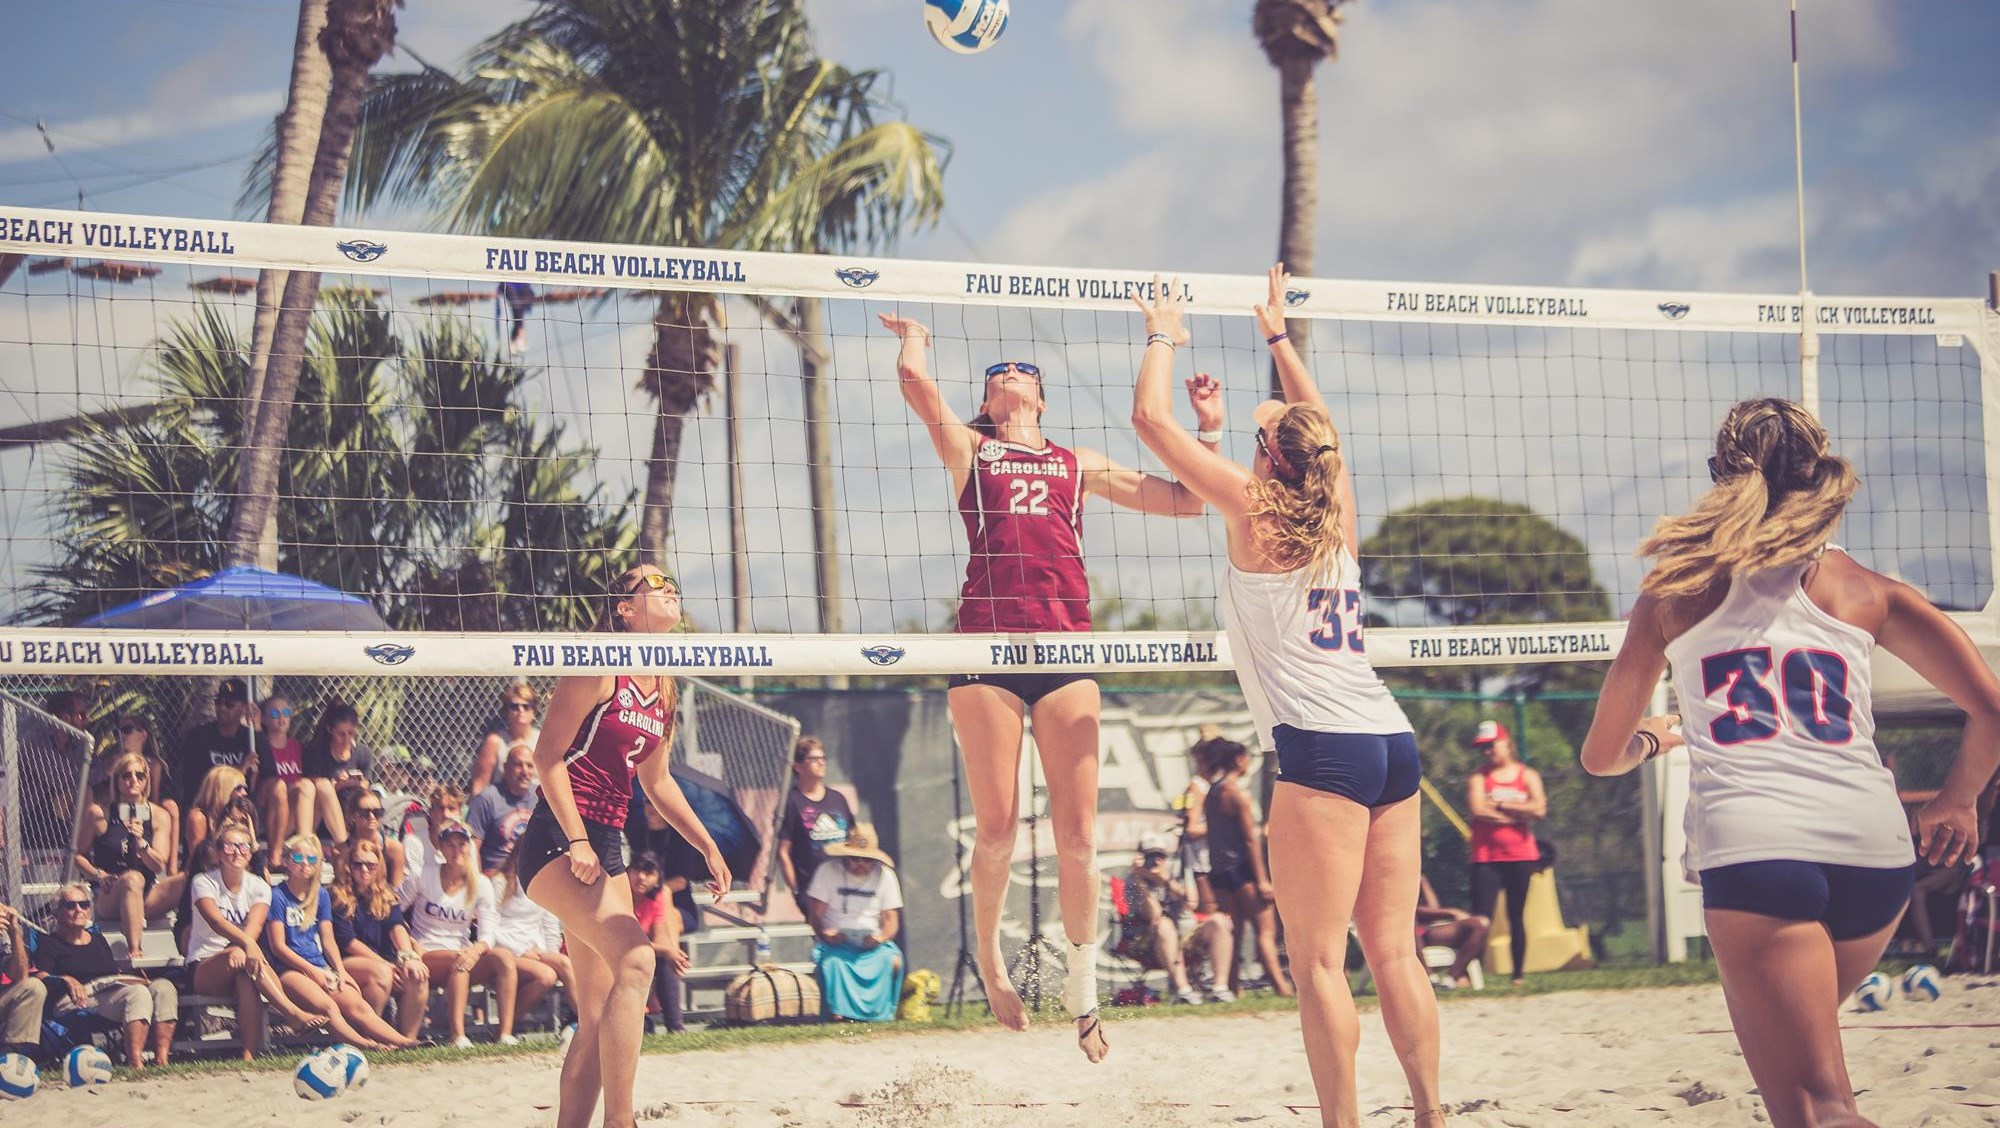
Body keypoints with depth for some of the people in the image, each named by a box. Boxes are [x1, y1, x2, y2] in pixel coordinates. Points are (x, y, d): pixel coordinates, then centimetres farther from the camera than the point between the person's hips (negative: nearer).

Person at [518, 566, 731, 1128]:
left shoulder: (663, 689, 15)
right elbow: (548, 755, -13)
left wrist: (708, 847, 26)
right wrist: (576, 842, -20)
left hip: (606, 845, 9)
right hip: (557, 840, -9)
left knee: (598, 1016, 5)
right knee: (634, 959, -26)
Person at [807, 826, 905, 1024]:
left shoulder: (885, 875, 4)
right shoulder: (827, 871, -1)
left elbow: (891, 919, 1)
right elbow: (816, 914, -4)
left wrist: (881, 937, -22)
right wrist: (824, 934, -27)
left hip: (871, 941, 2)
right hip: (835, 941, -2)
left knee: (892, 960, -29)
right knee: (831, 960, -36)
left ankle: (881, 1013, -16)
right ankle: (838, 1012, -29)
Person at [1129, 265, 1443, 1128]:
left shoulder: (1255, 508, -1)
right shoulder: (1338, 515, 15)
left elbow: (1152, 418, 3)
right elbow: (1317, 430, 36)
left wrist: (1164, 339, 19)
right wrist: (1278, 336, 44)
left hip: (1323, 748, -7)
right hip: (1391, 739, 7)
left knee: (1318, 961, -6)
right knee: (1394, 952, 9)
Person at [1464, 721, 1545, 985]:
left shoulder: (1528, 775, 8)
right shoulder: (1478, 777, 5)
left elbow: (1539, 809, -8)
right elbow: (1478, 809, -13)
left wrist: (1500, 805, -8)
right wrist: (1518, 813, -7)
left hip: (1520, 856, 2)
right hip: (1487, 856, -2)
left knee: (1517, 917, 7)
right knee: (1481, 917, -12)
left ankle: (1518, 974, 12)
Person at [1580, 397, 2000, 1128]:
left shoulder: (1676, 594, 16)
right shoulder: (1864, 589, 15)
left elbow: (1601, 757, 24)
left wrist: (1651, 739, 46)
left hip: (1751, 851, -3)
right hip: (1873, 848, 3)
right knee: (1795, 1038, 31)